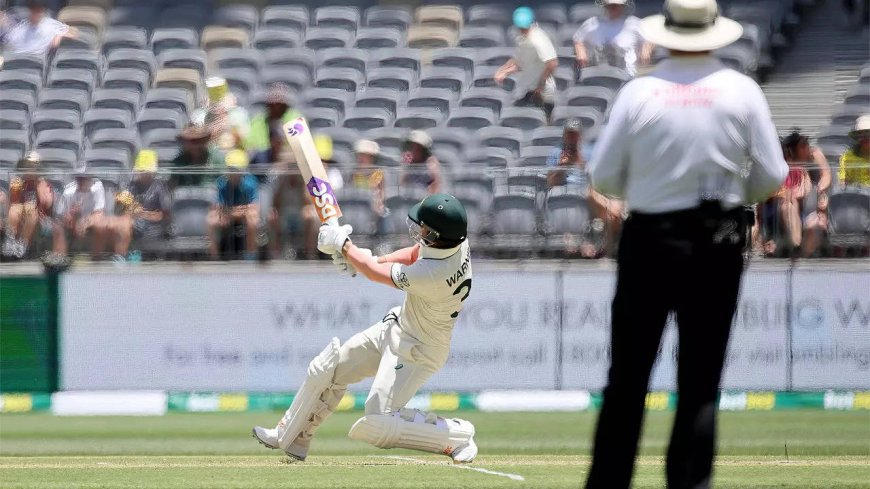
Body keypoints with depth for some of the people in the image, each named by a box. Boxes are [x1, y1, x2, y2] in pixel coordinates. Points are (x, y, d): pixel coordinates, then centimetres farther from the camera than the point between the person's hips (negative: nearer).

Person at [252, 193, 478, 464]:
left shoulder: (435, 274, -38)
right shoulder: (454, 240, -14)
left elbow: (375, 273, -22)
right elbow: (415, 255, 9)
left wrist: (344, 245, -7)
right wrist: (362, 259, -1)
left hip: (418, 351, -10)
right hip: (397, 327, 10)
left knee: (376, 425, -18)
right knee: (325, 370, 15)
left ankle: (457, 436, -3)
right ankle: (289, 439, 34)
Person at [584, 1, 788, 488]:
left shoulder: (640, 91, -7)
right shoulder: (742, 92, -5)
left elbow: (604, 177, -2)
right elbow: (771, 178, -3)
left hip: (649, 240, 0)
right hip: (717, 244, 0)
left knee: (627, 377, 8)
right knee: (700, 383, 5)